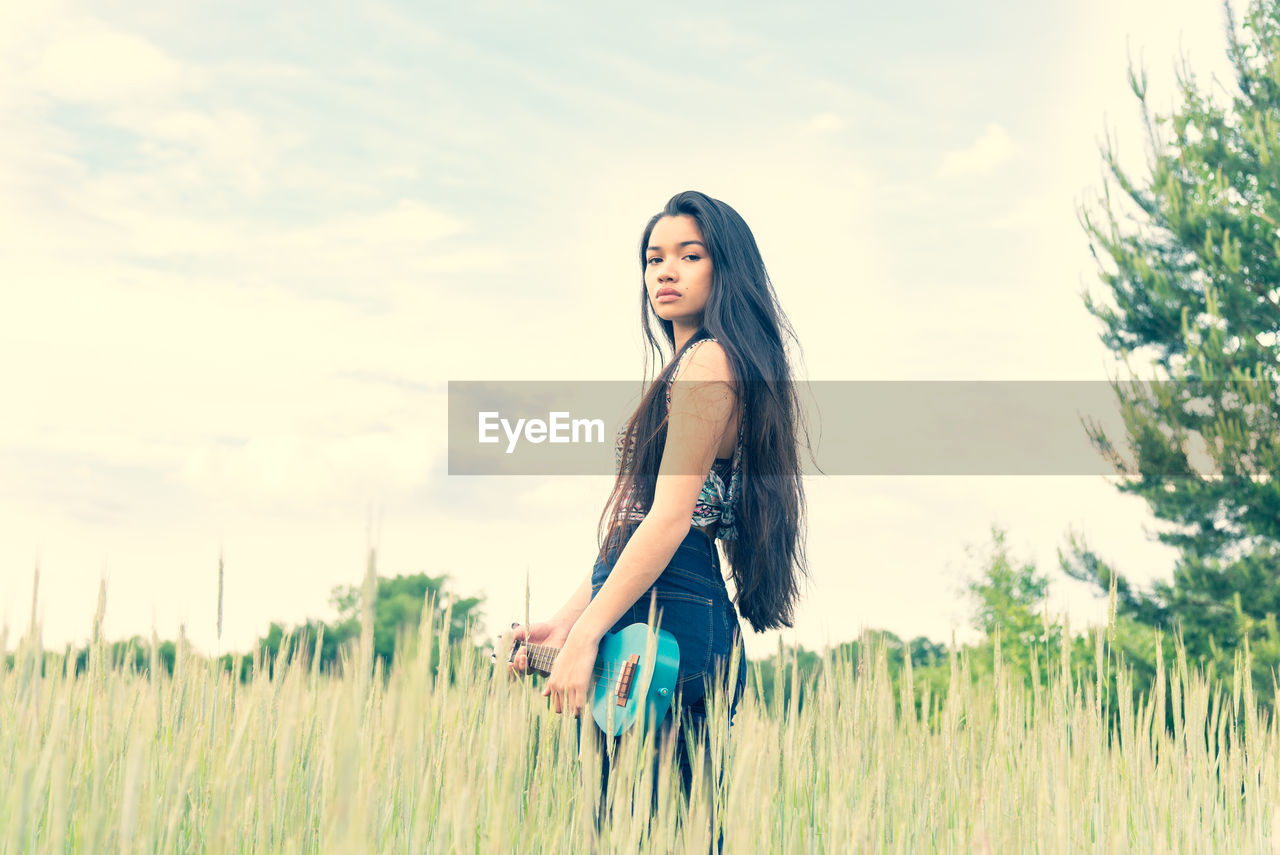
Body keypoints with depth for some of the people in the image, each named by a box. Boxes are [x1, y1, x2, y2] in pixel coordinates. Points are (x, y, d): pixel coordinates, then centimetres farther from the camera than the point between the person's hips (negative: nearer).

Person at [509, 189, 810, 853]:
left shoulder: (708, 361, -8)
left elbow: (671, 517, -16)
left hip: (663, 620, -10)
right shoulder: (693, 367, 23)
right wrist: (566, 620, 15)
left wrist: (585, 635, -17)